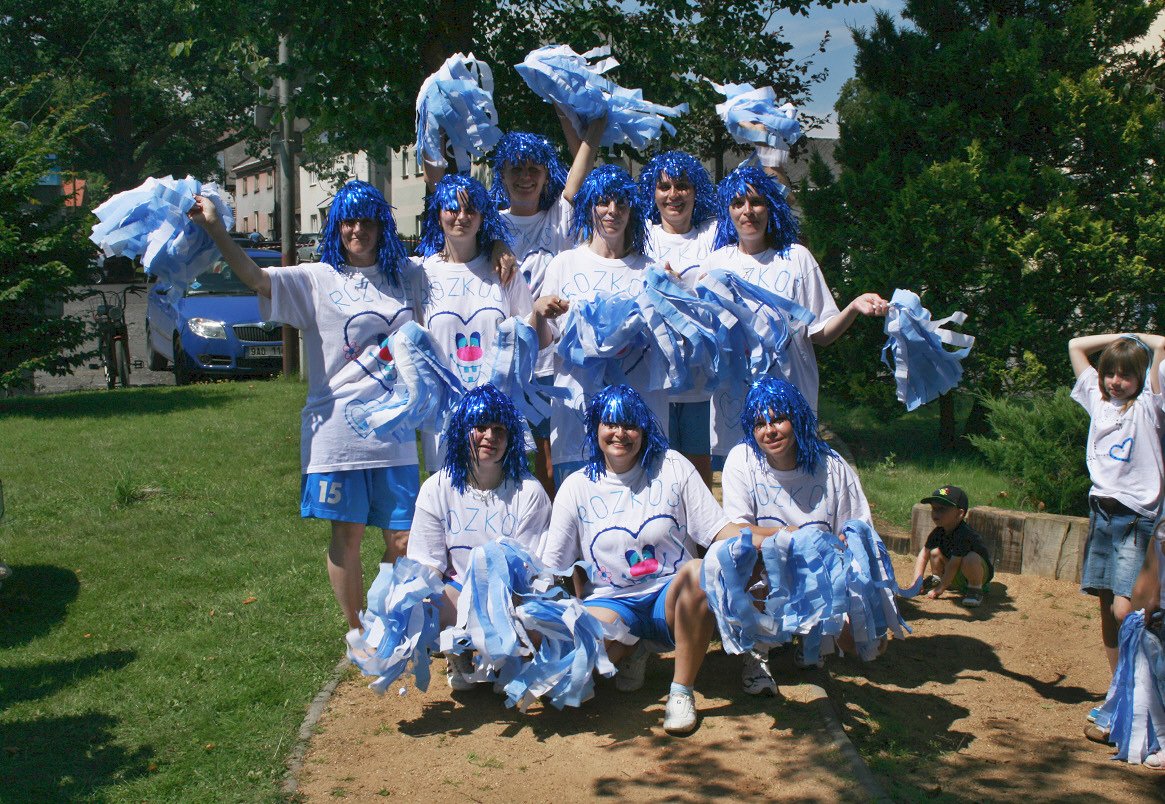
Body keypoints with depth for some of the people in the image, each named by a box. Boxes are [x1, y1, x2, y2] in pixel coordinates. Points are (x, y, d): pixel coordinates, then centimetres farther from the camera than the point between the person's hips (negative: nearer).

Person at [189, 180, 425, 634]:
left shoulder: (407, 276, 10)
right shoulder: (317, 280, 0)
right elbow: (255, 277, -13)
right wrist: (216, 231, -25)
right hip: (338, 431, -2)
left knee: (402, 538, 5)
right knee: (346, 534, 6)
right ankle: (357, 635, 22)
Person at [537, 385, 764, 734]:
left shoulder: (672, 467, 2)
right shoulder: (577, 487, 4)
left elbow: (721, 529, -3)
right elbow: (550, 568, 3)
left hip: (671, 598, 0)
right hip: (610, 603, 1)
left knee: (699, 573, -35)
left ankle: (682, 691, -18)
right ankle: (630, 650, 7)